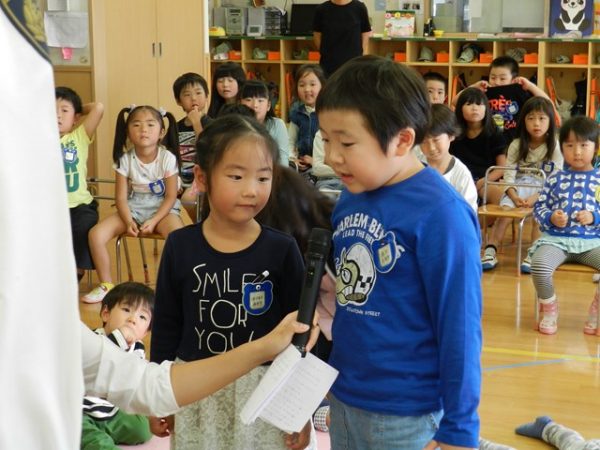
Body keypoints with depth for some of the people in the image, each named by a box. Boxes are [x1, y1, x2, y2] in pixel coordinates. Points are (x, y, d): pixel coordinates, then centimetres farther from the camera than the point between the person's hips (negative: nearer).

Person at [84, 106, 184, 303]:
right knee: (96, 233, -18)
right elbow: (121, 197, -4)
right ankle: (106, 285, 0)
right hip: (132, 208, 3)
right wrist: (128, 221, -22)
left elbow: (171, 196, -9)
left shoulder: (167, 158, -10)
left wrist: (153, 221, -21)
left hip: (162, 208, -3)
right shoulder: (125, 159, -5)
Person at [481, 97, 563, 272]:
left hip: (544, 189, -1)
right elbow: (508, 175, -3)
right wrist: (515, 197, -21)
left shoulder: (555, 147, -2)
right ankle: (490, 252, -30)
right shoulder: (516, 145, 3)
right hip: (518, 187, 1)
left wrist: (536, 197, -22)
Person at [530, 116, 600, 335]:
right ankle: (549, 310, -3)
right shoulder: (555, 179, 7)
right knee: (539, 265, -33)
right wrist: (550, 218, -13)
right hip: (556, 239, 0)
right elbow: (539, 207, 7)